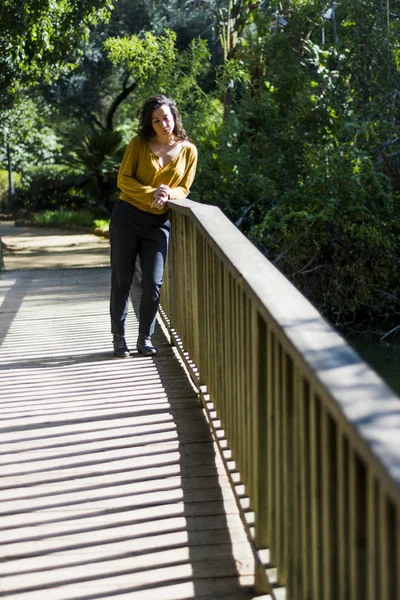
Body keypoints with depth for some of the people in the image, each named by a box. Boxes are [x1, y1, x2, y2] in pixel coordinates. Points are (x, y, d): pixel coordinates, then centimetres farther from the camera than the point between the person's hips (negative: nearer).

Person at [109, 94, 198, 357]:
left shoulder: (188, 151, 4)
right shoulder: (139, 144, -1)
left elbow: (184, 189, 7)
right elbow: (123, 179, -5)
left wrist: (168, 194, -16)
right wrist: (151, 193, -19)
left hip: (158, 223, 1)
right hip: (127, 217, -1)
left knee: (153, 283, -2)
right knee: (122, 280, 2)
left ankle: (145, 338, 13)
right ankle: (119, 337, 12)